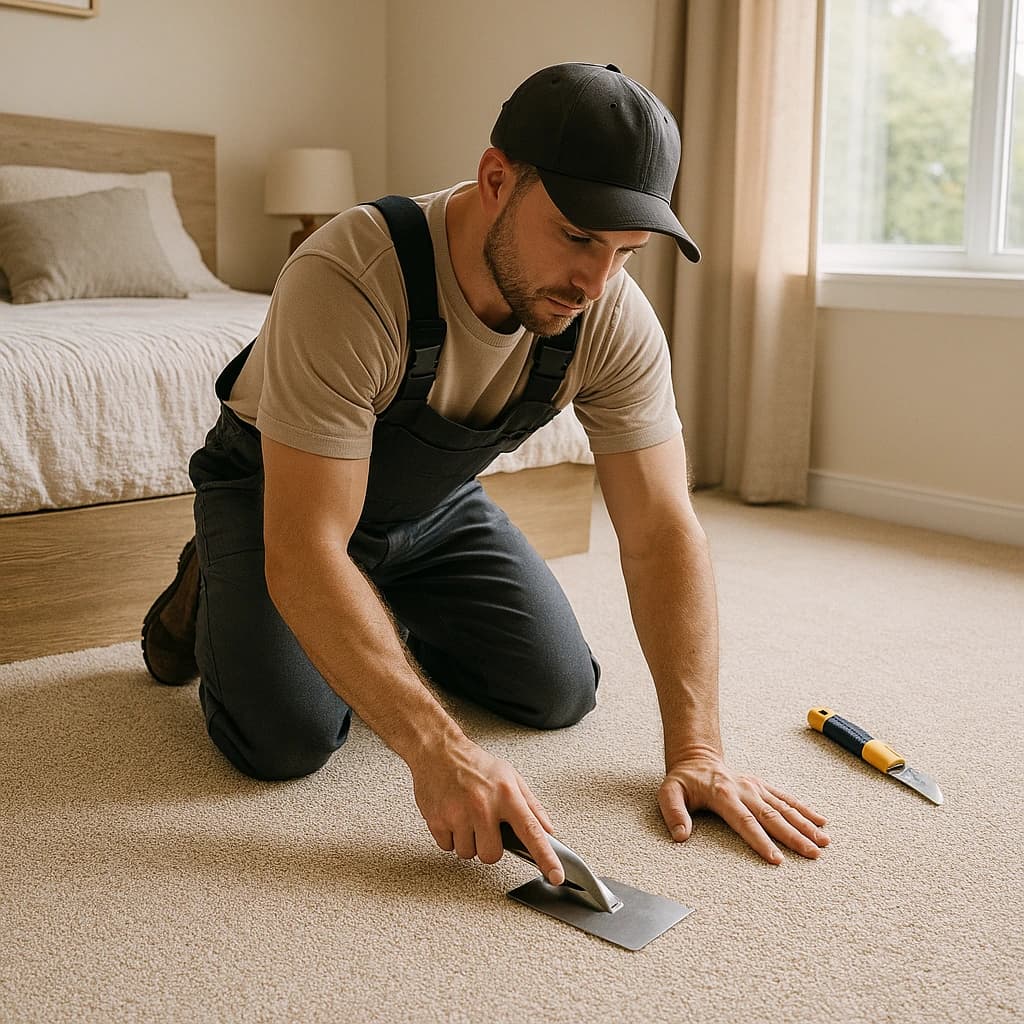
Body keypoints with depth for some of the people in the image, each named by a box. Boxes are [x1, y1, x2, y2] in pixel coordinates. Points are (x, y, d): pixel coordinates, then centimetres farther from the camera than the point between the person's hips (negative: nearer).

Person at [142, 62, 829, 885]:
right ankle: (209, 594, 11)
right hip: (276, 489, -4)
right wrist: (438, 750, -48)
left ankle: (406, 622, 23)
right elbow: (304, 552, -41)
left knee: (560, 694, -5)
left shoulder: (614, 321, -23)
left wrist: (695, 746, -29)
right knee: (288, 739, -22)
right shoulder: (350, 281, -39)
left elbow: (662, 532, -21)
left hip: (436, 502, 5)